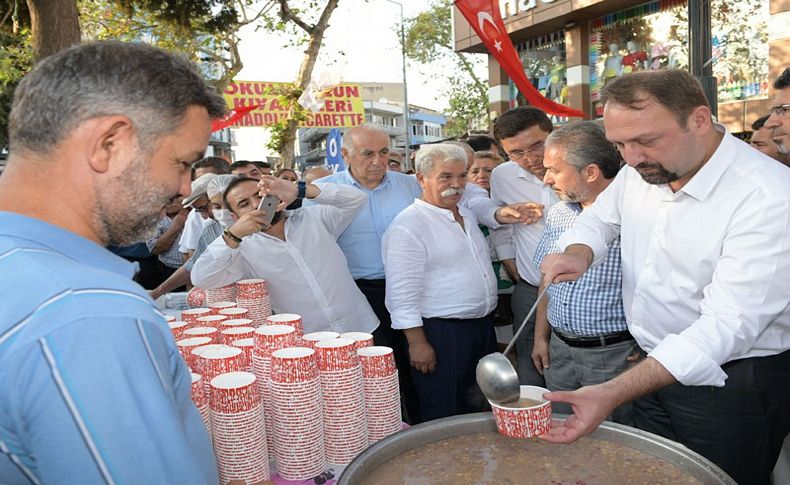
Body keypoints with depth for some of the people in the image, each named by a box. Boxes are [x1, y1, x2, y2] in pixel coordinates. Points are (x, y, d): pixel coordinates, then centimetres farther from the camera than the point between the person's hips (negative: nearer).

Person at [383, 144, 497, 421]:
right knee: (443, 419, 4)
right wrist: (417, 342, -20)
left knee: (477, 411, 19)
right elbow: (403, 291, -19)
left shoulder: (467, 216, 12)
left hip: (482, 327, 9)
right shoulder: (408, 225, -16)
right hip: (440, 333, -8)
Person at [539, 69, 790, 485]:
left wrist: (613, 393, -40)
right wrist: (579, 253, -13)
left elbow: (726, 326, -32)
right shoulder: (640, 170, -6)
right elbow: (601, 217, 12)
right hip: (652, 366, 6)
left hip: (729, 383, -6)